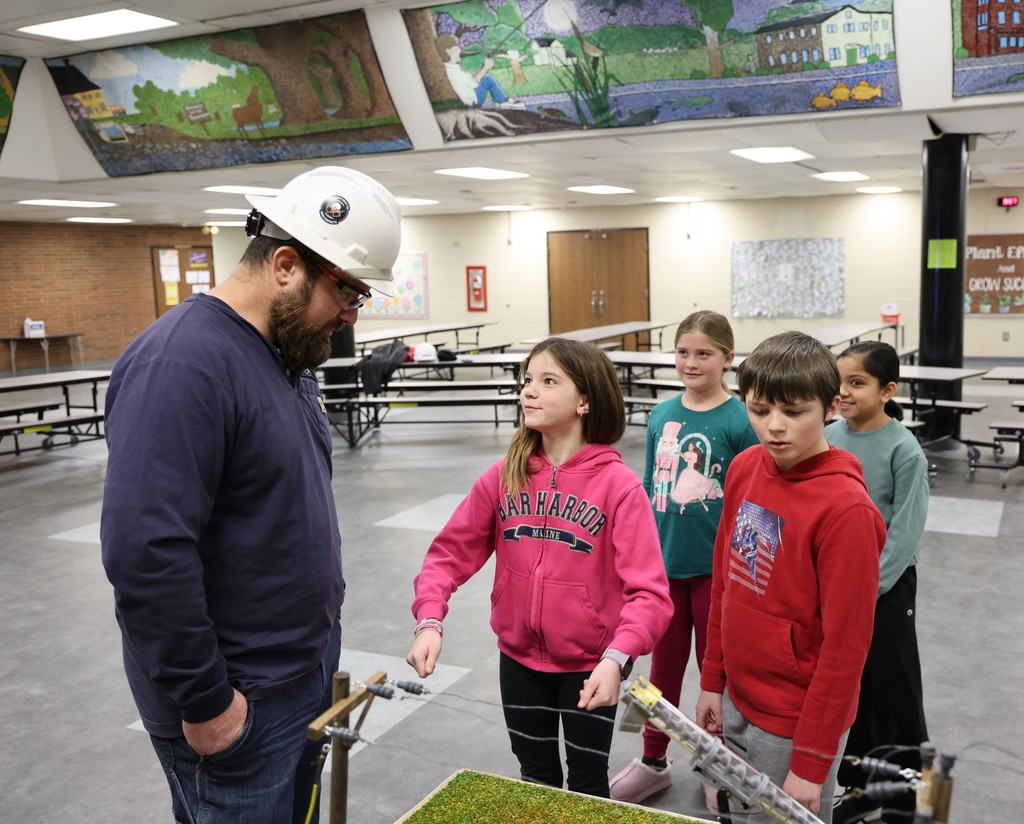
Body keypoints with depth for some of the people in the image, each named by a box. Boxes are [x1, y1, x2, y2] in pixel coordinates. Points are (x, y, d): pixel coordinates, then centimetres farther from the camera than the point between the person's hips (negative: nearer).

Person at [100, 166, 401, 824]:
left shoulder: (289, 352, 7)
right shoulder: (182, 363, -23)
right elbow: (145, 554, -28)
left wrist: (322, 619, 15)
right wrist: (205, 702, -20)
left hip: (309, 664, 9)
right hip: (239, 702, -9)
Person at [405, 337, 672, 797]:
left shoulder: (618, 484, -18)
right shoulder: (504, 476, -6)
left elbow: (649, 591, -23)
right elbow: (451, 552, -5)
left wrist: (617, 657, -38)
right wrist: (429, 621, -20)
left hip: (589, 665, -3)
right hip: (519, 658, 4)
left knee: (587, 784, 17)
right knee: (535, 778, 23)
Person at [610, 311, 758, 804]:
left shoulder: (739, 421, -12)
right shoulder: (661, 416, 2)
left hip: (716, 566, -4)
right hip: (663, 562, 4)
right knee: (663, 662, 17)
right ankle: (653, 761, 35)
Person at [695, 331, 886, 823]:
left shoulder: (846, 507, -23)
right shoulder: (745, 468, -3)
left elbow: (845, 644, -20)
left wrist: (811, 762, -16)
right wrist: (713, 680, 9)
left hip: (794, 722, -6)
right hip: (737, 702, 6)